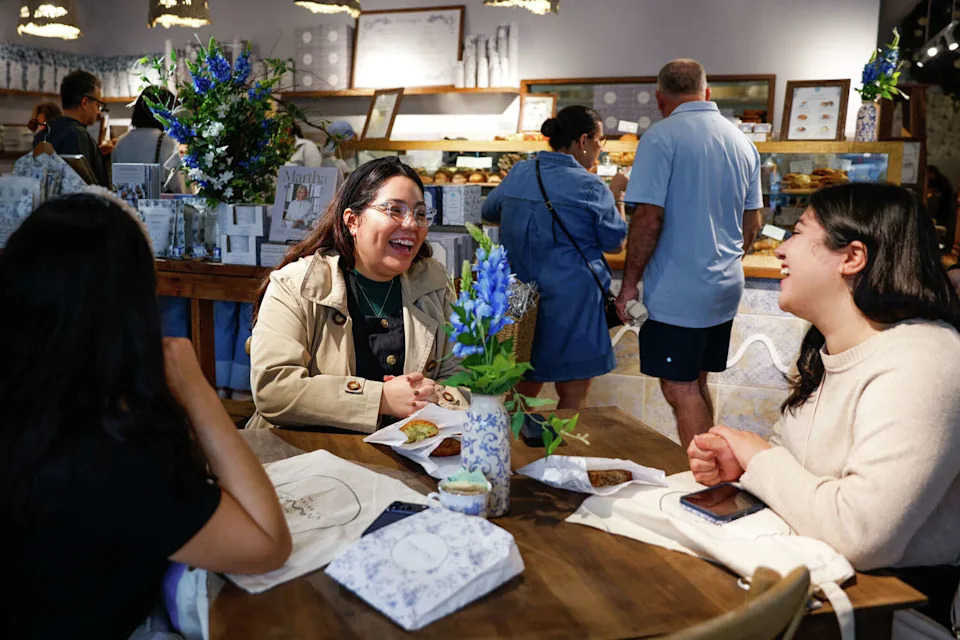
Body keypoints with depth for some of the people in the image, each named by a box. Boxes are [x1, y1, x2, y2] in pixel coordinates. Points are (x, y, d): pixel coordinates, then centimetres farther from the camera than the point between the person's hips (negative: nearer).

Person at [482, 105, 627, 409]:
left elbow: (489, 211, 21)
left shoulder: (518, 173, 4)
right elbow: (614, 243, 0)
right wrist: (617, 197, 12)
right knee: (572, 396, 8)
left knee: (522, 389, 20)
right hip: (571, 301, -6)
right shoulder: (591, 187, -11)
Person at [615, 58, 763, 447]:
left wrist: (629, 284, -9)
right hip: (725, 288, 8)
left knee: (680, 389, 2)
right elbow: (752, 223, 14)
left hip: (676, 293, -7)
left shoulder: (661, 137, -11)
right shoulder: (743, 142, 10)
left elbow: (648, 218, -18)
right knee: (697, 384, 19)